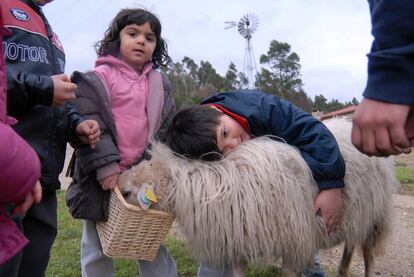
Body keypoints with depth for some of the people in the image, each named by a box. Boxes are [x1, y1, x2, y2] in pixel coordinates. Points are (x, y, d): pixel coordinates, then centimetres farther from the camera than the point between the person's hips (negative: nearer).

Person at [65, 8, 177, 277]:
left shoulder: (160, 83, 9)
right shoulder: (97, 78, -6)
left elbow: (167, 127, 9)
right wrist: (106, 165, -20)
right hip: (105, 178, -3)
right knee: (97, 247, 13)